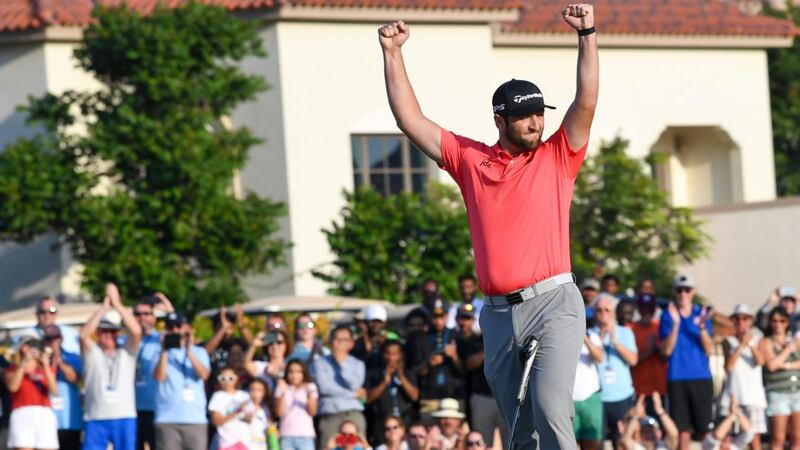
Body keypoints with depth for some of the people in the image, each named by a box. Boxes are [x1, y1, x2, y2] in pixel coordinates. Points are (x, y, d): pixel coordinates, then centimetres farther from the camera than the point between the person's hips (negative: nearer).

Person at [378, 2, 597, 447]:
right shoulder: (470, 159, 12)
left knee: (551, 409, -20)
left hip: (554, 304, -3)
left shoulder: (557, 157, 7)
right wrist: (392, 53, 8)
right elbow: (411, 119, 12)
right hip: (498, 311, 4)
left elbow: (587, 103, -4)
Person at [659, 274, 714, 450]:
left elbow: (709, 349, 0)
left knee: (705, 429, -1)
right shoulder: (668, 315, 3)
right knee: (682, 431, 0)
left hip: (701, 377, 1)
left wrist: (702, 327, -17)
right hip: (677, 378, -1)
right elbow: (666, 350, -6)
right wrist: (675, 324, -18)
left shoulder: (702, 314, 5)